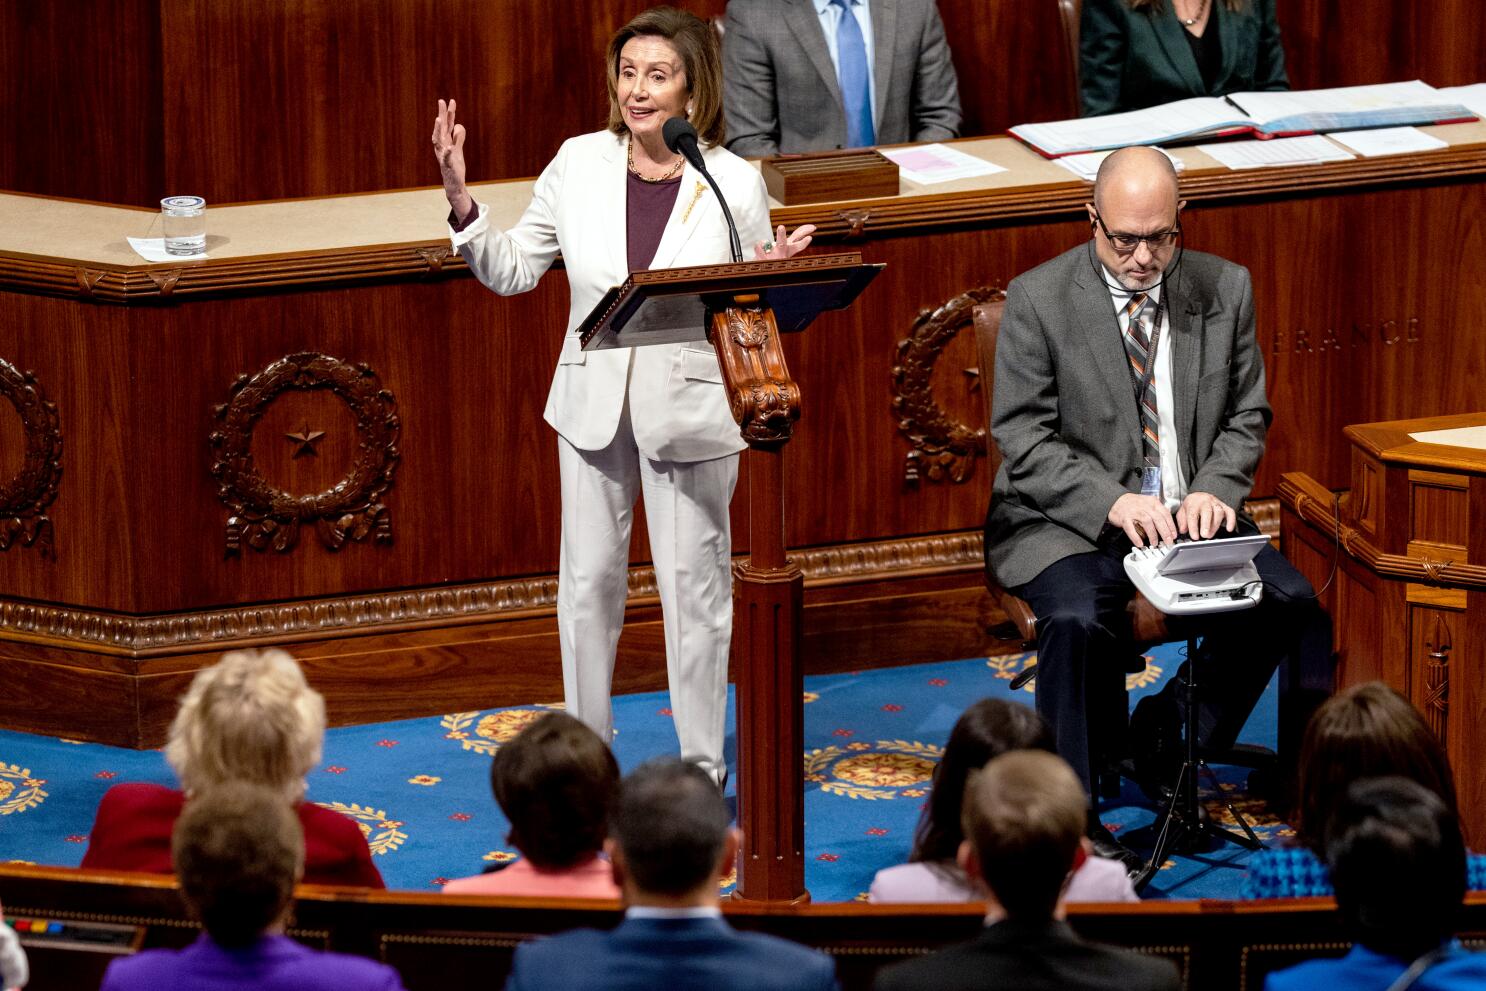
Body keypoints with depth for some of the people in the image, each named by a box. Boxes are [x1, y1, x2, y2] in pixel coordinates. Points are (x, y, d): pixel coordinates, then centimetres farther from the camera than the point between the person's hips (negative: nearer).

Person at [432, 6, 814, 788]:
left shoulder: (735, 183, -10)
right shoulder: (579, 165, -4)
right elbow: (512, 269, 2)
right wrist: (462, 204, -12)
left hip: (690, 409, -3)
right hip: (594, 401, 3)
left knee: (694, 584, 6)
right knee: (589, 577, 13)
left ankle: (703, 764, 19)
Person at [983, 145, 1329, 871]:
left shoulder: (1225, 289, 5)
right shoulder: (1038, 299, -6)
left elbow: (1246, 419, 11)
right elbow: (1024, 439, -8)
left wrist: (1213, 490, -10)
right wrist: (1111, 503, -23)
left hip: (1189, 518, 4)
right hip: (1067, 522, -4)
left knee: (1290, 601, -19)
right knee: (1079, 619, -33)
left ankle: (1165, 733, 3)